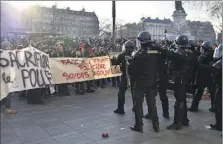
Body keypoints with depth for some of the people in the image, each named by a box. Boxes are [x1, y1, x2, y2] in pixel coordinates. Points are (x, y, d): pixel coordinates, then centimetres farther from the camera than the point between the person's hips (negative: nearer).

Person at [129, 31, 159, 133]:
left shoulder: (140, 52, -16)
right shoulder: (156, 51, 0)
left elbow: (133, 66, -14)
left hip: (141, 82, -5)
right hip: (152, 81, 5)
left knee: (138, 103, 6)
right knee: (152, 103, 16)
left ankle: (138, 126, 12)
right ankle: (156, 125, 23)